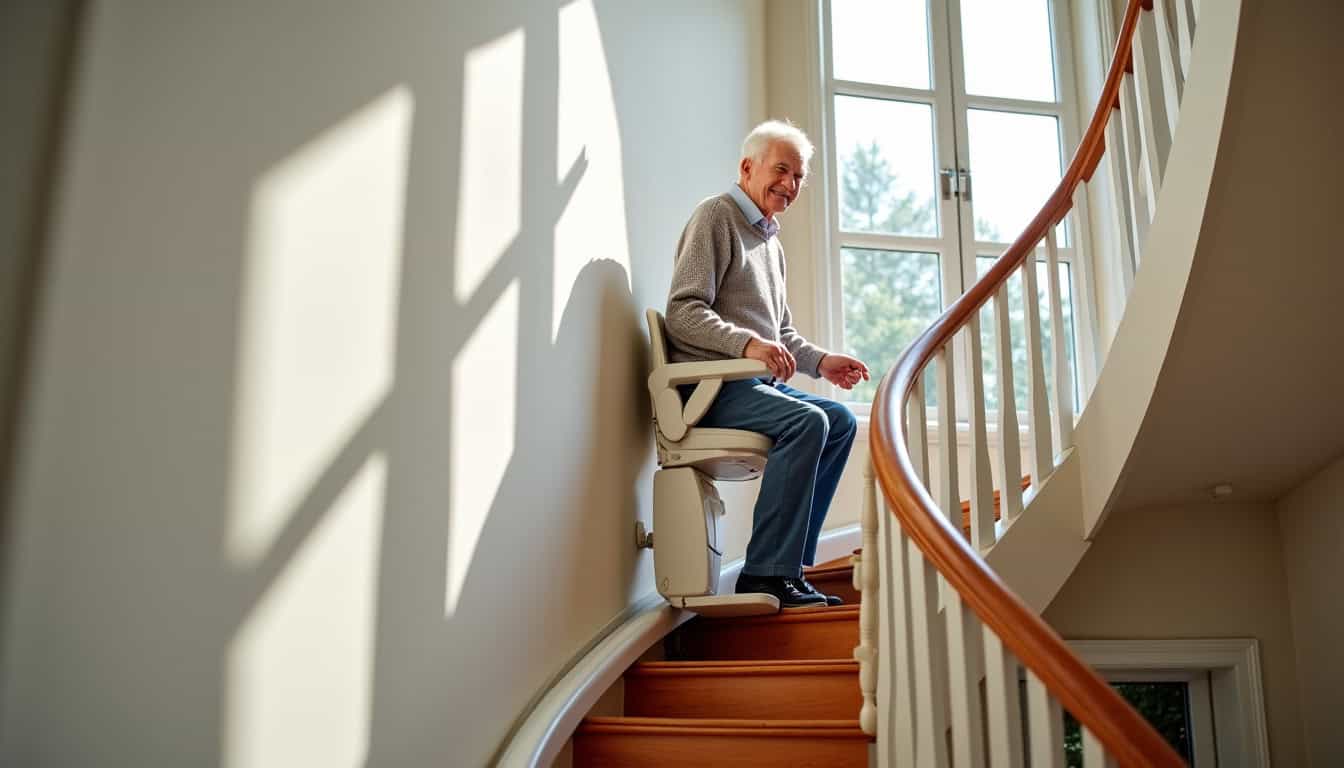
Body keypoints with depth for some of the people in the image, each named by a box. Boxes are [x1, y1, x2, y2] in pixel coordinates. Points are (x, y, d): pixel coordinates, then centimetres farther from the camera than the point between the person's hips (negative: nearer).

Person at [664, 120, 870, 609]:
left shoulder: (771, 240, 24)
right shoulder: (715, 217, -4)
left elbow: (782, 330, 29)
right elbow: (683, 312, -16)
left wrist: (820, 361, 10)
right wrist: (747, 344, -29)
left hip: (756, 382, 9)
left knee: (840, 420, -3)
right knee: (806, 421, -27)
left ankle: (788, 564, -3)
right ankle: (766, 575, -24)